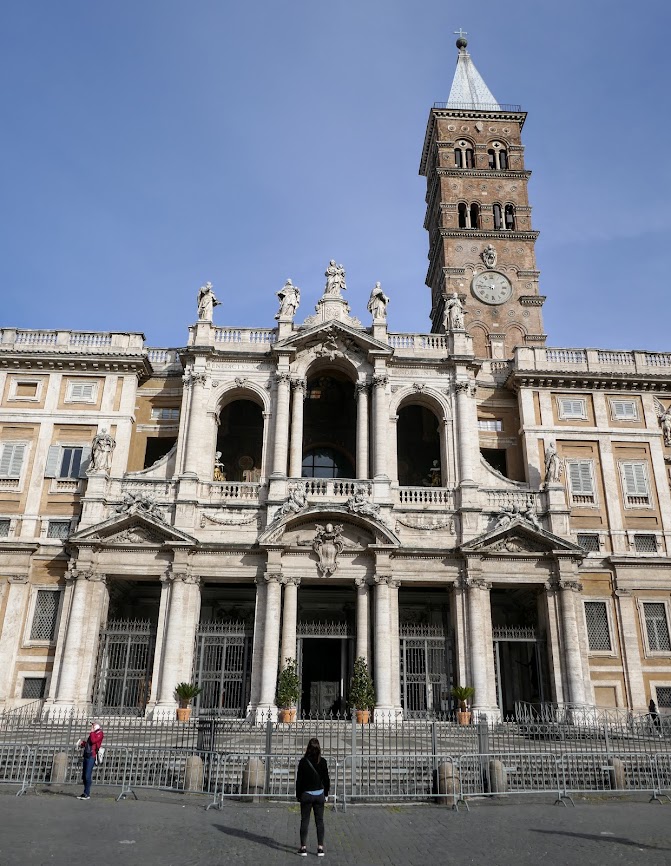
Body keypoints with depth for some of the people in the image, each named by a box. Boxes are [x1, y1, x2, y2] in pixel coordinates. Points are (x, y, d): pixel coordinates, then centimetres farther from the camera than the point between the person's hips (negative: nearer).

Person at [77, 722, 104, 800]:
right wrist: (82, 743, 10)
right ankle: (85, 793, 16)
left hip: (92, 756, -8)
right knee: (84, 776, 8)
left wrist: (92, 732, -5)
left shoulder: (100, 733, 0)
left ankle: (87, 794, -6)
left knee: (87, 776, -11)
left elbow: (93, 740, -15)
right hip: (86, 756, 8)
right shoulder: (92, 734, 24)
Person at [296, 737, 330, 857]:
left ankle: (303, 847, 10)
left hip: (306, 794, -2)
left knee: (304, 821, 8)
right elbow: (326, 779, 0)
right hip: (319, 794, 2)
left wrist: (298, 795, 4)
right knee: (320, 821, 10)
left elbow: (299, 780, -6)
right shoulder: (323, 762, -7)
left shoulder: (303, 761, -11)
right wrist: (326, 794, 12)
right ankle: (320, 848, 12)